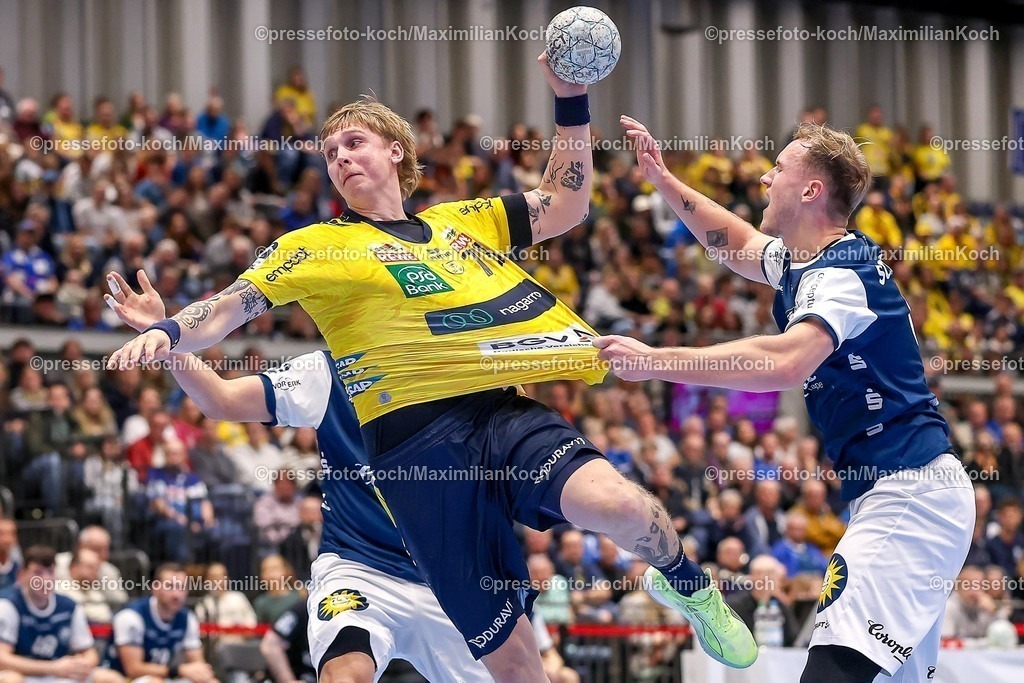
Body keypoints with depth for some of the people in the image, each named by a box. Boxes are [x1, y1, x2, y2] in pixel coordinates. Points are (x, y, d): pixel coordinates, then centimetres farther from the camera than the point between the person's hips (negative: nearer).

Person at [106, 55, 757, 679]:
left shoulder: (461, 221, 23)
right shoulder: (315, 247, 13)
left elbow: (565, 204, 30)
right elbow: (229, 308, 7)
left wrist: (572, 100, 22)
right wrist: (165, 333, -12)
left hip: (507, 412, 2)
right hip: (417, 436, -2)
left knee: (615, 503, -31)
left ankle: (686, 582, 1)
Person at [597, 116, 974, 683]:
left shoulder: (841, 272, -15)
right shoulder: (802, 259, 15)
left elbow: (786, 362, -33)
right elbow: (738, 244, 38)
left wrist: (653, 361, -31)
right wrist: (662, 181, 30)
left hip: (907, 495, -11)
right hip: (906, 492, 11)